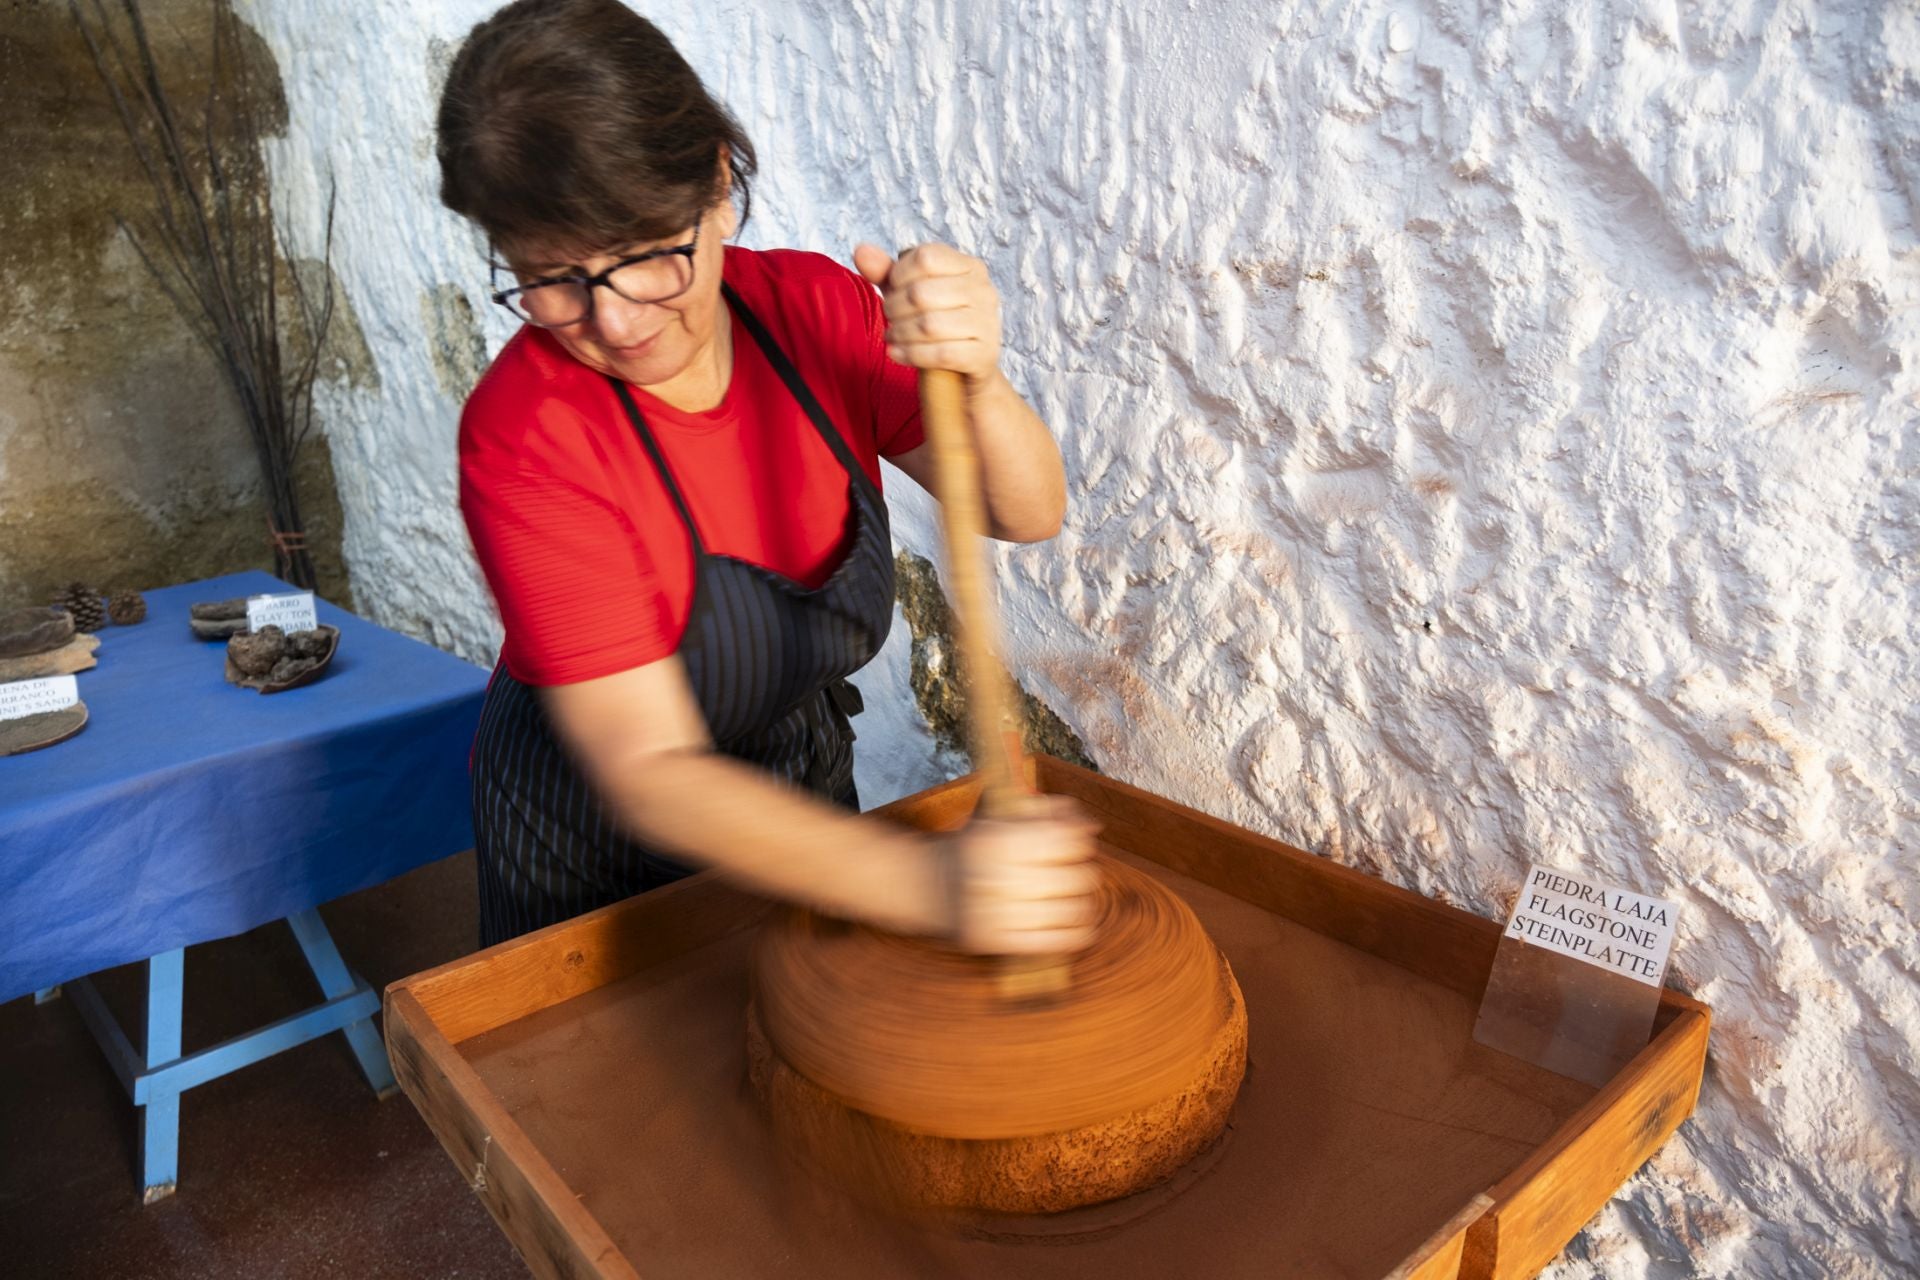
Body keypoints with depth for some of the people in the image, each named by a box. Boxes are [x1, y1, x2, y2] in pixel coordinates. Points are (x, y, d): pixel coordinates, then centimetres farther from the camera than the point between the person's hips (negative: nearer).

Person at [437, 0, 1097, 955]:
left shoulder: (812, 306, -15)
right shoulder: (526, 435, -30)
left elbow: (1029, 516, -17)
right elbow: (649, 773, -34)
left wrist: (975, 381, -40)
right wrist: (932, 884, -47)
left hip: (806, 792, 5)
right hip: (594, 854, -4)